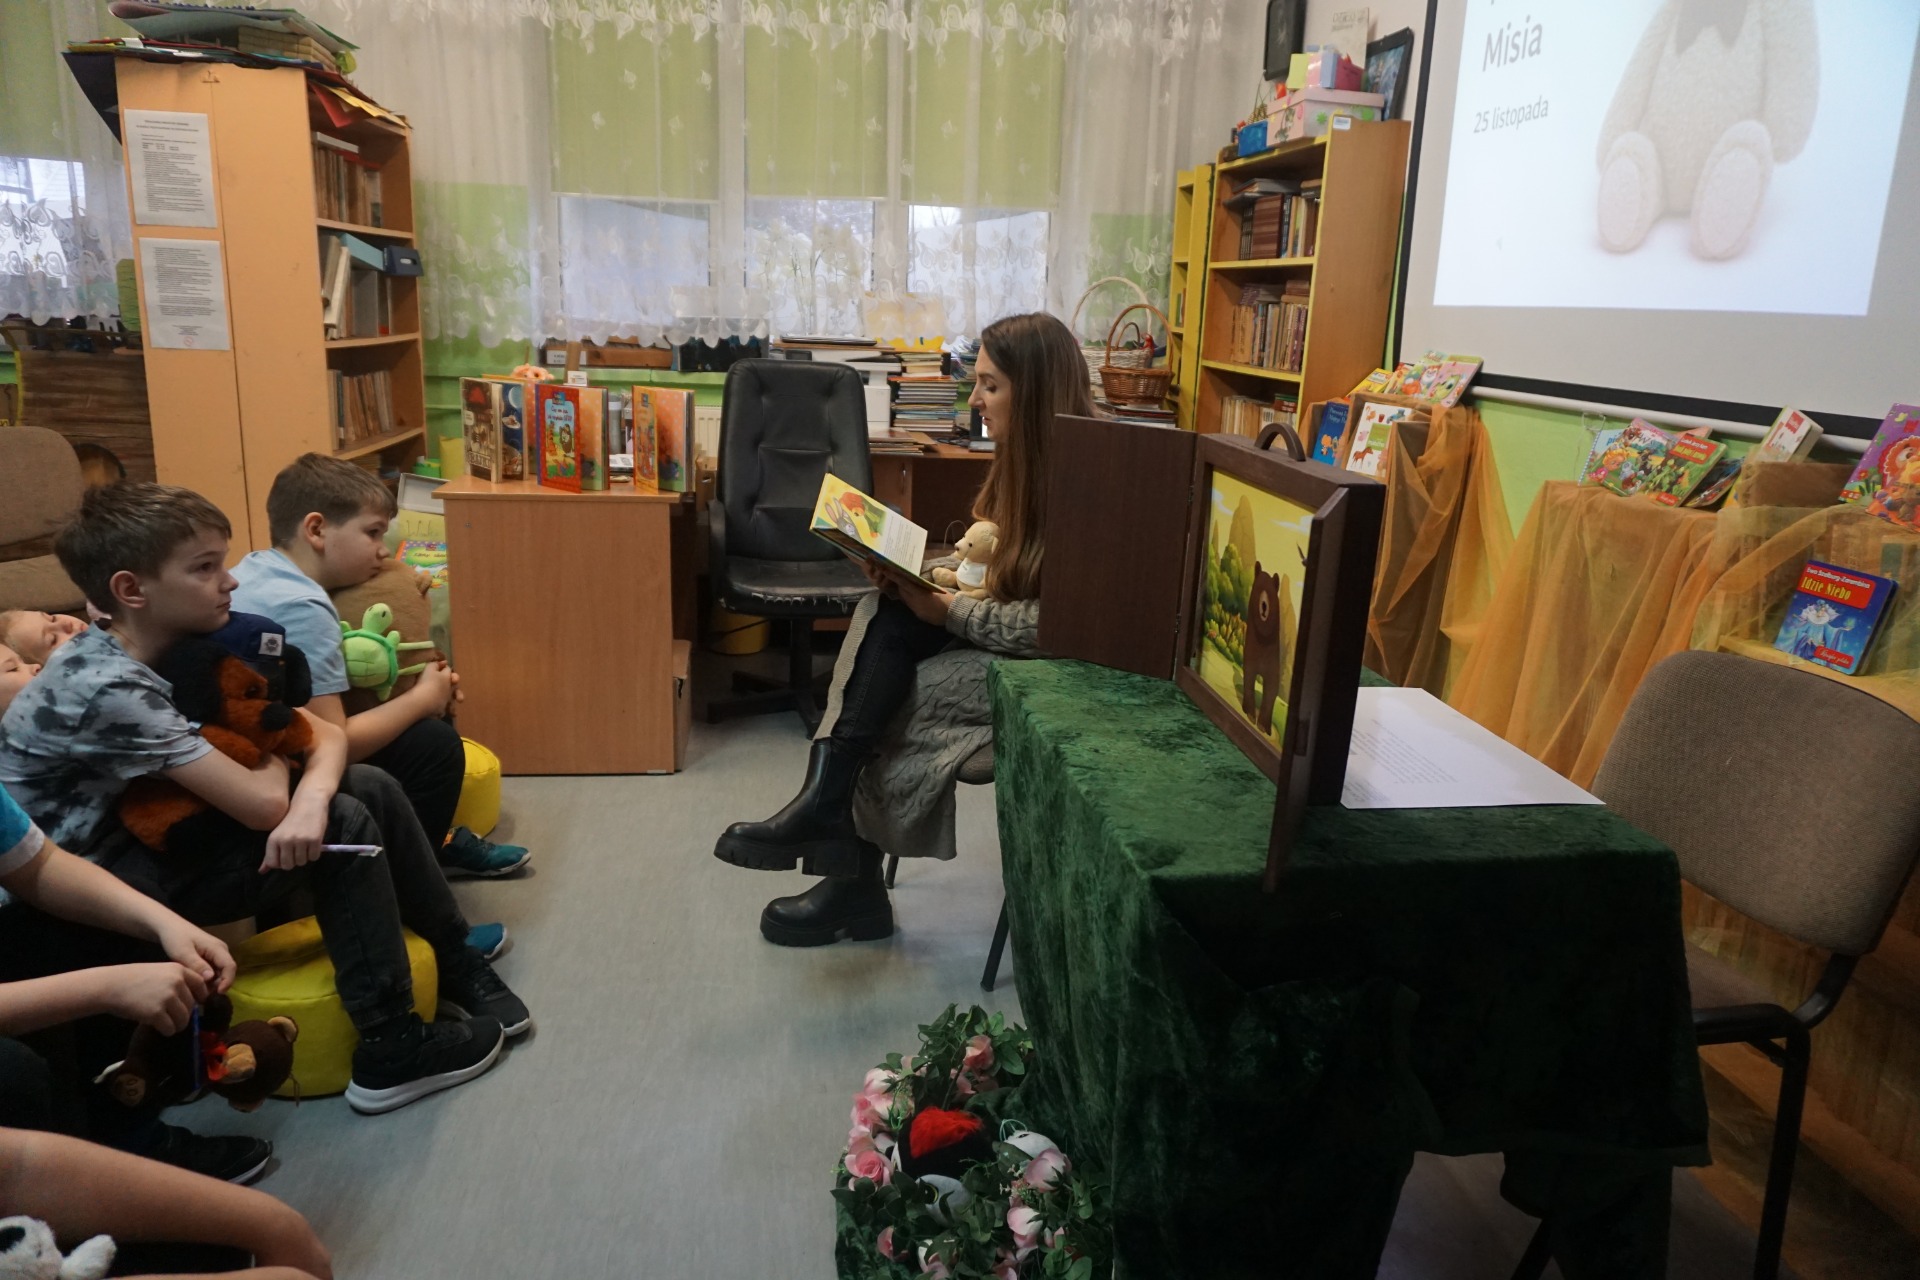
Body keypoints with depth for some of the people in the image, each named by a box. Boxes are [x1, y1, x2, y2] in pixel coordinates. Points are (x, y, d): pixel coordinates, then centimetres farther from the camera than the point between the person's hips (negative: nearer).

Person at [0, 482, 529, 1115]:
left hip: (148, 833, 8)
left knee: (372, 788, -2)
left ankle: (459, 966, 9)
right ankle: (391, 1052, -10)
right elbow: (264, 802, -32)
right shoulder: (106, 688, -29)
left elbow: (324, 734, -6)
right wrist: (272, 757, -9)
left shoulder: (189, 645, -3)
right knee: (345, 824, -19)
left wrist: (311, 797, -27)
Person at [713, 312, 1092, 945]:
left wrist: (946, 610, -19)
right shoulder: (1026, 460, 7)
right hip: (1002, 638, 8)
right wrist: (914, 574, -5)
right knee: (885, 613, -15)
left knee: (887, 701, -17)